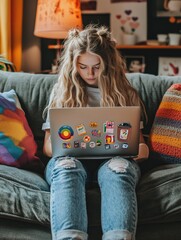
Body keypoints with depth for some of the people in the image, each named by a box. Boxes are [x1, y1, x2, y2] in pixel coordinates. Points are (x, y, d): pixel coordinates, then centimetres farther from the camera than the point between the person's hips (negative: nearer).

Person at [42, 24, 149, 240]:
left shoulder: (125, 93, 18)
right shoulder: (62, 91, 18)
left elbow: (139, 142, 16)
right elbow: (48, 145, 14)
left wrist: (142, 149, -10)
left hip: (115, 159, 0)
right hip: (69, 158, 0)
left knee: (118, 168, -37)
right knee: (67, 166, -37)